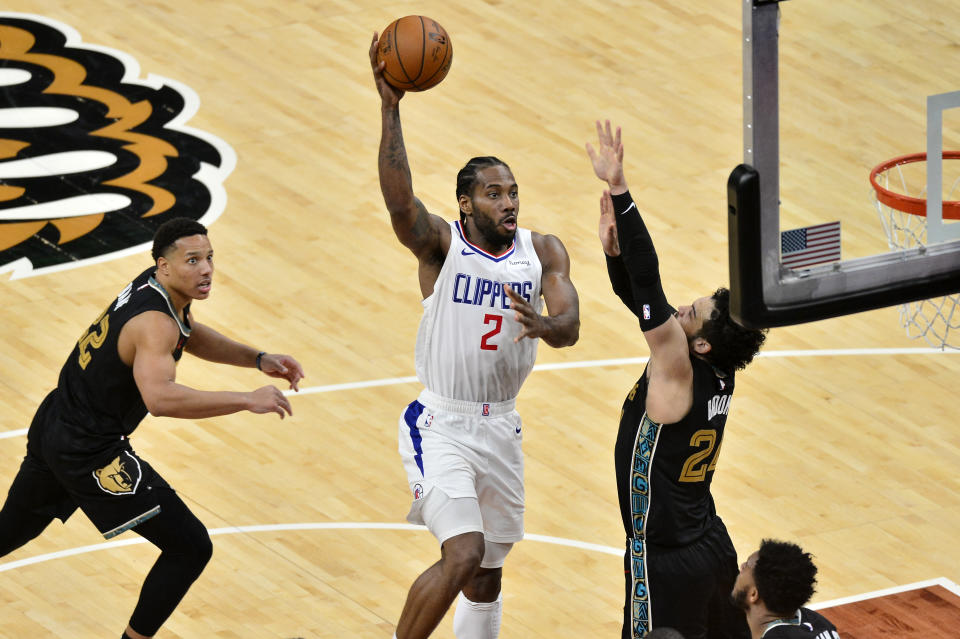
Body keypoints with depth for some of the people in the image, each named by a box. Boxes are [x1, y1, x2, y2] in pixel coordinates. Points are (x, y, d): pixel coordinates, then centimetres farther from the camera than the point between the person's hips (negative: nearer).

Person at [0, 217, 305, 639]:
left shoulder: (153, 286, 3)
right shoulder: (155, 323, -27)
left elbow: (192, 337, 23)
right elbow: (160, 398, -44)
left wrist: (258, 359, 9)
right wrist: (248, 401, -40)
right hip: (90, 454, -10)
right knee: (190, 548, -5)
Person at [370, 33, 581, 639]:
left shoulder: (543, 251, 1)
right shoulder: (440, 243, -10)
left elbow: (570, 327, -11)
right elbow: (399, 201, -31)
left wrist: (544, 326, -36)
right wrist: (391, 109, -40)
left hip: (501, 429, 5)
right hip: (440, 425, -5)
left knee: (487, 573, 16)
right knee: (464, 554, -20)